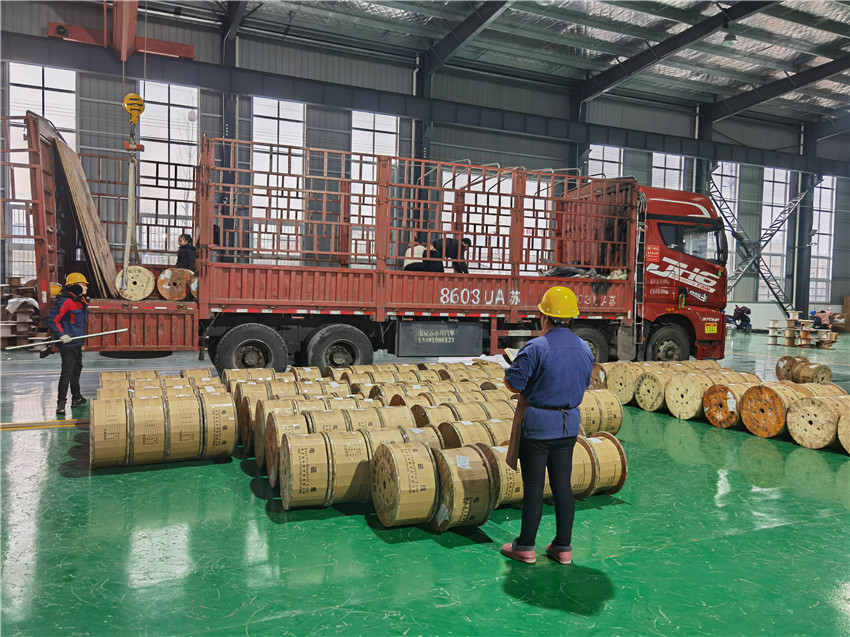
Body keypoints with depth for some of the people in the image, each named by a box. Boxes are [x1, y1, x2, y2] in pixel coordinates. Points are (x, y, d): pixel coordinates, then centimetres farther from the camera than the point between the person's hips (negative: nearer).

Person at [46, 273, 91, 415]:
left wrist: (81, 340, 24)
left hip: (77, 343, 10)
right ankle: (61, 403, -7)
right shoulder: (65, 301, -18)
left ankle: (77, 398, 33)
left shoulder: (81, 300, 11)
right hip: (68, 344, -10)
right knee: (67, 372, -12)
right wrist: (61, 334, -27)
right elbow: (51, 319, -20)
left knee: (77, 369, 19)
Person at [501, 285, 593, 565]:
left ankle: (525, 546, 15)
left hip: (537, 423, -5)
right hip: (569, 424, 6)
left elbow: (512, 381, -13)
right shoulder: (585, 349, 4)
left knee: (533, 486, 3)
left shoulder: (535, 348, -17)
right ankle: (563, 546, 20)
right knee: (563, 485, 12)